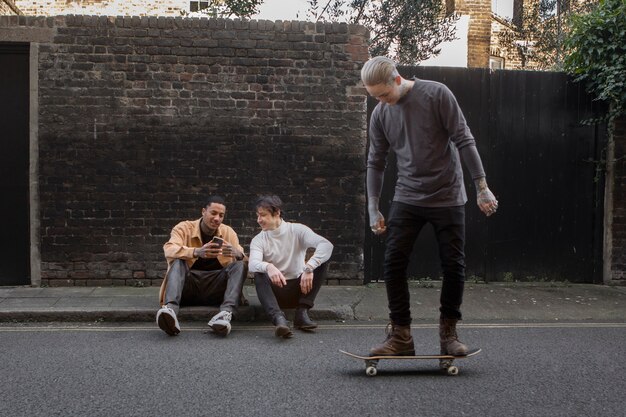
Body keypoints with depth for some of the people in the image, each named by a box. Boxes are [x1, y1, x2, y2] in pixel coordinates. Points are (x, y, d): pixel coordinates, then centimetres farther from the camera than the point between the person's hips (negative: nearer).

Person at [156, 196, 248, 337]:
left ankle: (226, 313, -42)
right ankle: (170, 309, -51)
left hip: (216, 289, 2)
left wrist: (238, 254, -28)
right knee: (178, 263, -27)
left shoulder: (228, 232, 7)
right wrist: (197, 252, -40)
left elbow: (244, 260, -1)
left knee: (240, 265, -19)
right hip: (187, 286, -1)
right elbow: (169, 250, -21)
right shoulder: (184, 228, -1)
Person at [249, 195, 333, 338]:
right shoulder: (258, 240, 0)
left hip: (300, 288, 0)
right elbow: (253, 264, -22)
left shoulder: (297, 230, -4)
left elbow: (326, 245, -21)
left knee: (321, 259, -20)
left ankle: (302, 313, -25)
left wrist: (309, 268, -37)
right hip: (275, 291, 0)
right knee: (259, 274, -29)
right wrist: (268, 266, -46)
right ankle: (279, 318, -49)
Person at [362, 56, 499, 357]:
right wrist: (373, 209, 6)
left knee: (454, 266, 1)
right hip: (406, 199, 3)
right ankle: (400, 335, 4)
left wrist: (482, 187, -10)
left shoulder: (437, 94, -9)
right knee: (393, 264, -6)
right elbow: (375, 163, 9)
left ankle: (448, 332, 18)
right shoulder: (380, 114, 3)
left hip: (448, 197, -3)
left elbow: (463, 140, -8)